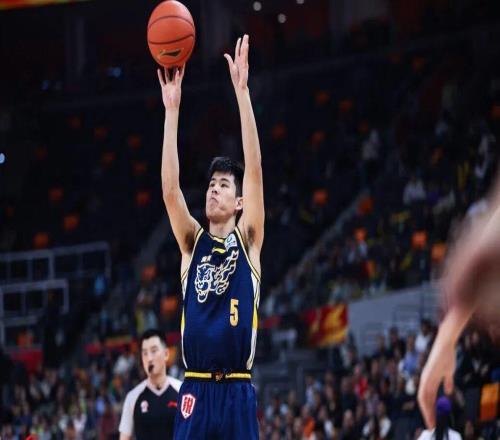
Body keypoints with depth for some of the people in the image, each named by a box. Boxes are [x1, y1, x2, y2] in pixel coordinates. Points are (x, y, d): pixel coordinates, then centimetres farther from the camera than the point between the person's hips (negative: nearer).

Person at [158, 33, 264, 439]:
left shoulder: (248, 240, 5)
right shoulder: (193, 243, 11)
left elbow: (255, 172, -4)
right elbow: (170, 189, -3)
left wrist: (242, 92, -11)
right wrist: (172, 110, -10)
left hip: (237, 393, -2)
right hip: (195, 391, 2)